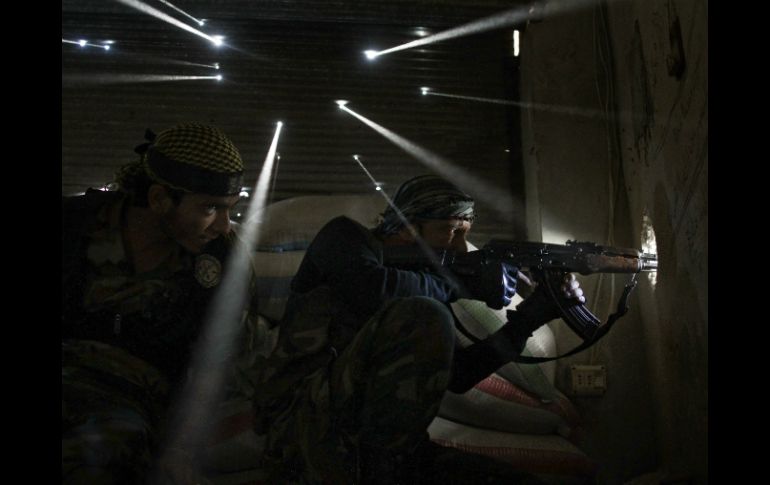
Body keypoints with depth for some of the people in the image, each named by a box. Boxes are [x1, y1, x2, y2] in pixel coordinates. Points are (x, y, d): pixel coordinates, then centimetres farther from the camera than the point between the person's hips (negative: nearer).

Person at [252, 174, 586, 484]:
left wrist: (531, 316, 7)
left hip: (367, 440, 6)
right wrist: (457, 281, -8)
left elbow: (458, 375, 14)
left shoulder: (407, 269, 19)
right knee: (426, 320, -26)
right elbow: (371, 290, -22)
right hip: (305, 430, -5)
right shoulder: (345, 237, 3)